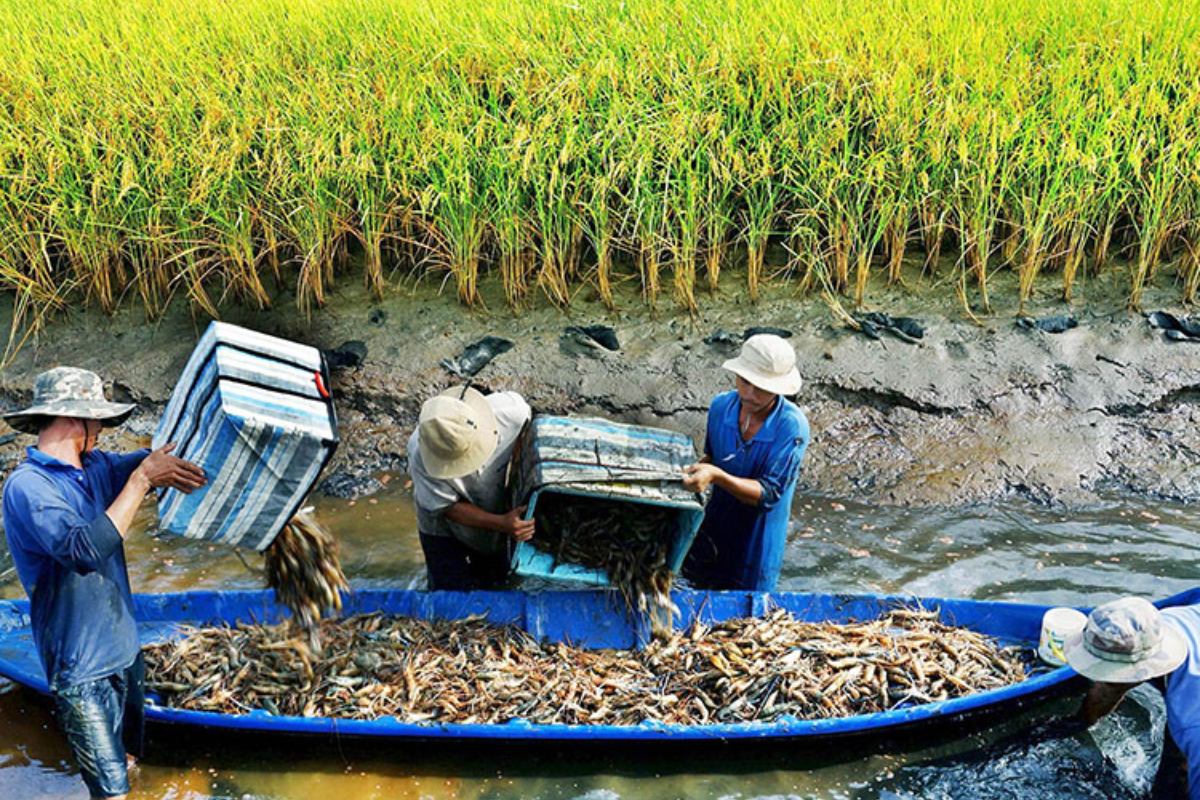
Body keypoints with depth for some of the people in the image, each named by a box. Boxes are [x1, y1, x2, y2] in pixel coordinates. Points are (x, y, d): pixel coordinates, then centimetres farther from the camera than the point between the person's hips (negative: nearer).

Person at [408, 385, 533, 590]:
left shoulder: (512, 410, -35)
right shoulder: (420, 455, -38)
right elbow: (448, 507, -27)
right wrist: (502, 524, -40)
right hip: (445, 528, -3)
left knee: (495, 587, 21)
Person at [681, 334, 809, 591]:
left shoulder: (792, 426, -23)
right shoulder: (721, 406, -7)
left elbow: (770, 494, -26)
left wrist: (716, 476, -39)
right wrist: (696, 469, -10)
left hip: (756, 549, -4)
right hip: (713, 535, 4)